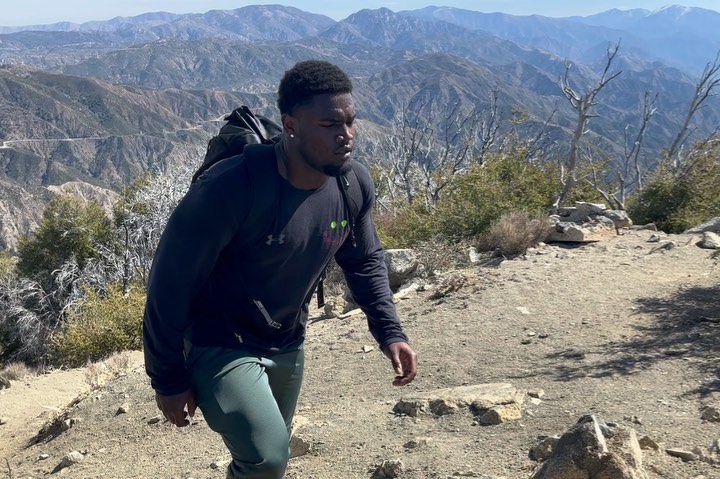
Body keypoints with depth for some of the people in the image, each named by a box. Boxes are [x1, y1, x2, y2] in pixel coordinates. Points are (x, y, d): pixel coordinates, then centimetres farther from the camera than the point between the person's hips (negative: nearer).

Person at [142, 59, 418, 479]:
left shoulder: (355, 184, -12)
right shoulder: (231, 189, -31)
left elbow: (365, 260, 7)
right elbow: (170, 283, -21)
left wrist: (390, 332, -5)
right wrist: (168, 380, -14)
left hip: (288, 347, 6)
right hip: (219, 346, -6)